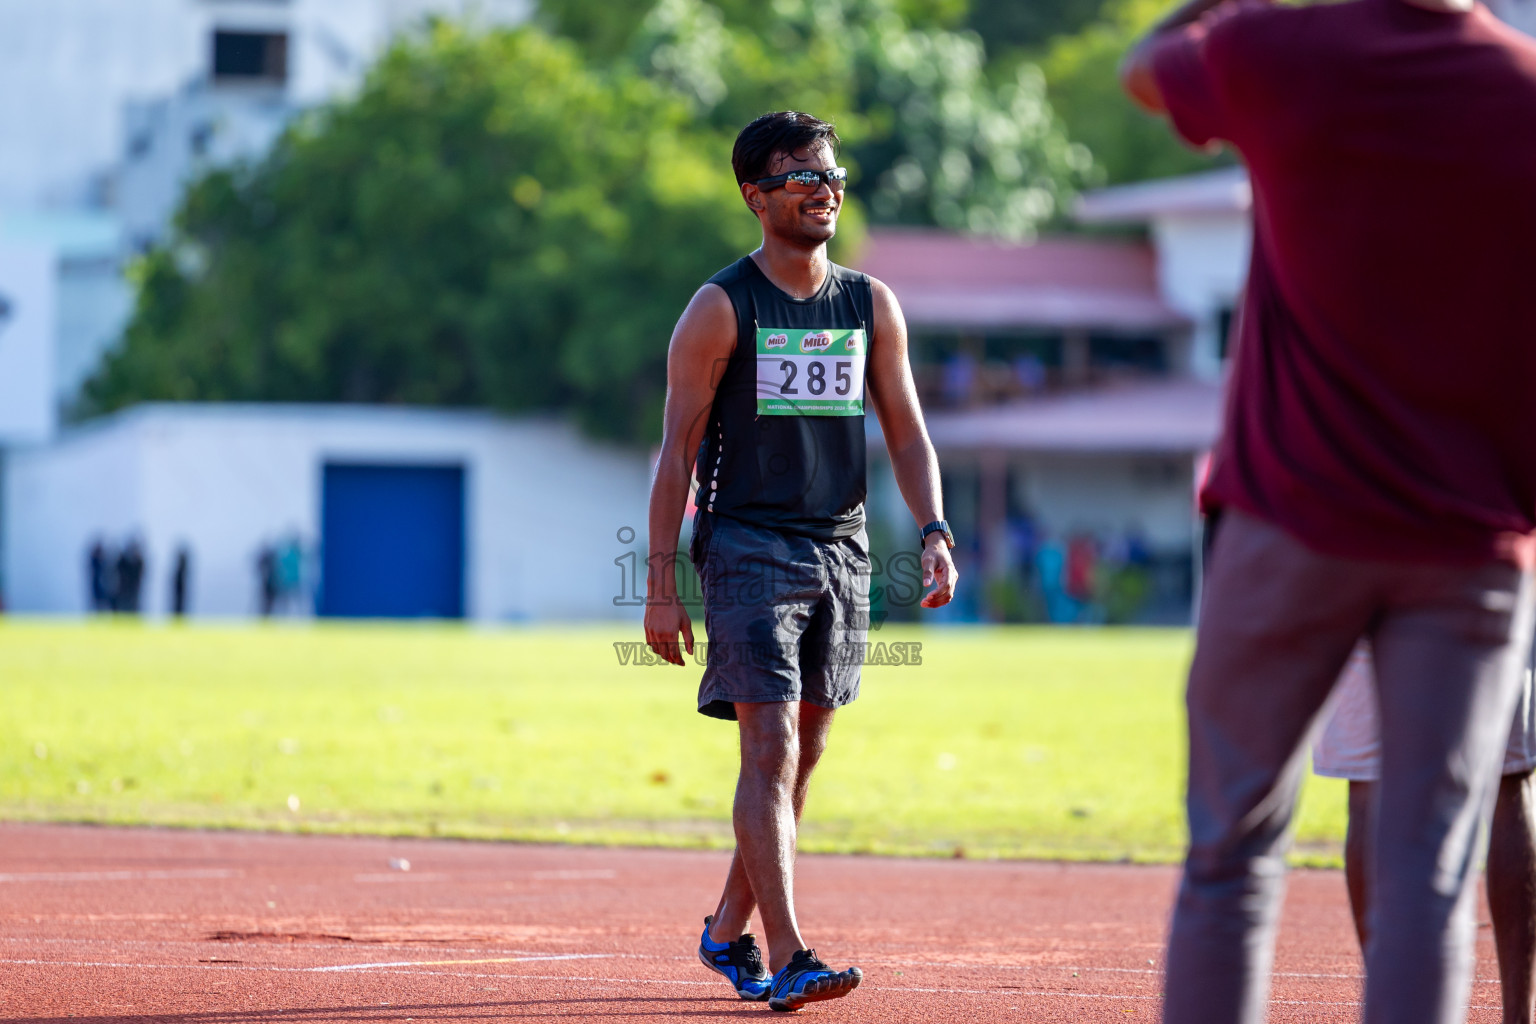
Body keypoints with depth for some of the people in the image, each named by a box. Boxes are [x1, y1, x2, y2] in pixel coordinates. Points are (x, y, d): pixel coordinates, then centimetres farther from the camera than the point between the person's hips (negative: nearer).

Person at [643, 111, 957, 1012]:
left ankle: (729, 933, 25)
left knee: (802, 755, 10)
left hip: (842, 552, 5)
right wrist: (662, 582, -10)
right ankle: (785, 959, -19)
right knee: (770, 746, -14)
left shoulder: (872, 306, 10)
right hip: (748, 548, -5)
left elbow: (907, 431, 13)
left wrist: (934, 532, -4)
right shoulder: (722, 309, -4)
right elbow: (678, 449, -5)